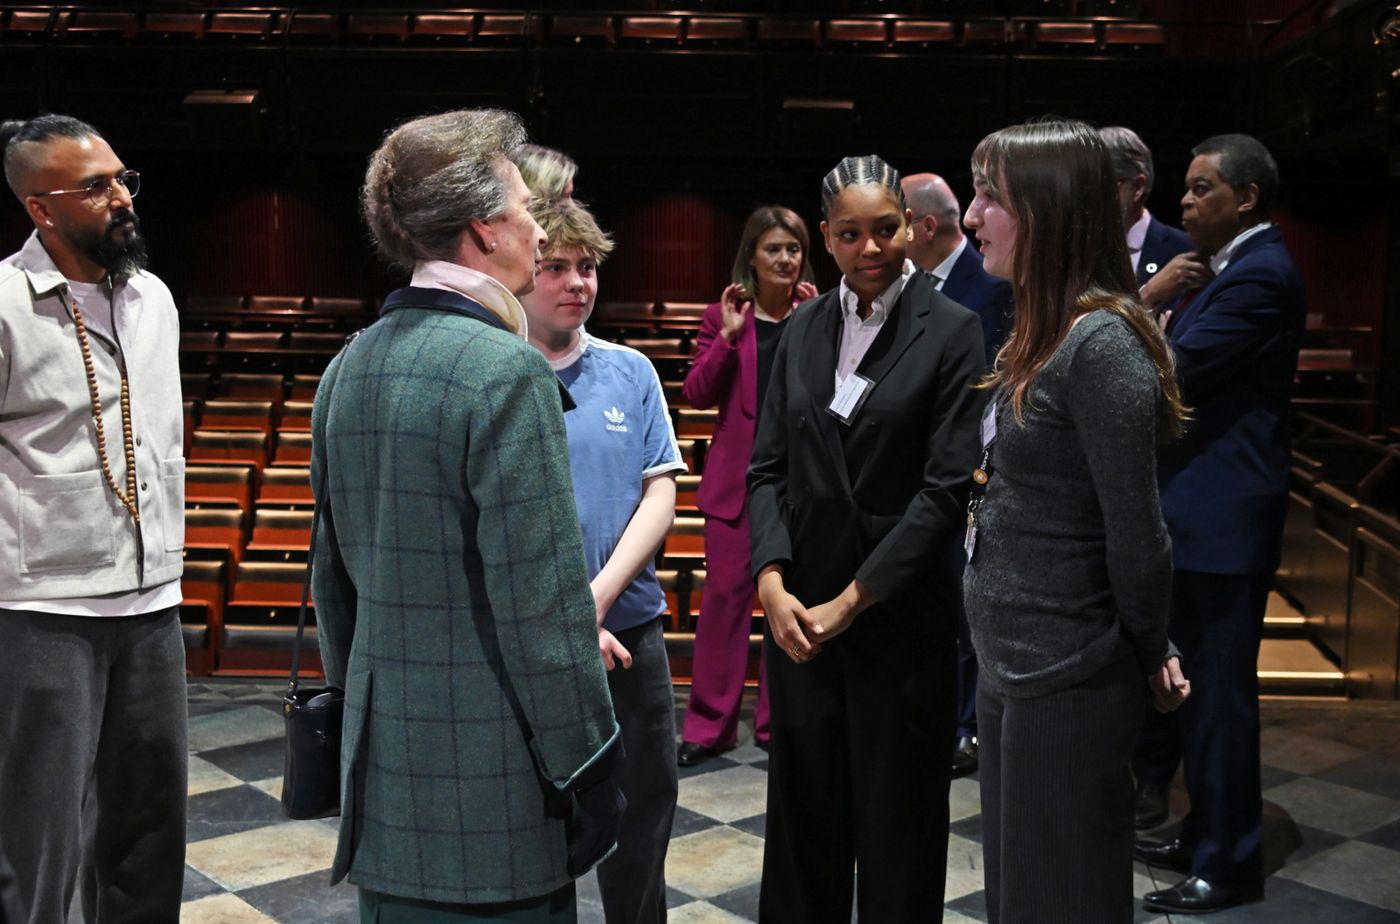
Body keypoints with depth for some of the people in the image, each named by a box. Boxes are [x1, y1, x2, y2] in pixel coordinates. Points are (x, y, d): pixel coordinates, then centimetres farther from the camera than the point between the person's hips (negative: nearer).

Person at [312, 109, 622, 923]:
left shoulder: (349, 368, 7)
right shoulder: (507, 372, -17)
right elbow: (541, 601, -19)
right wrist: (588, 767, -10)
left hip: (383, 772, 8)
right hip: (491, 787, -8)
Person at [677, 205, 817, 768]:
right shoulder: (724, 315, 7)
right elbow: (696, 395, 0)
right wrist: (728, 337, -11)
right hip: (736, 474, 0)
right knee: (725, 592, -1)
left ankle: (776, 719, 18)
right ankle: (709, 725, 8)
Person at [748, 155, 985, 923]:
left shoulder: (952, 332, -7)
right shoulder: (803, 328, 6)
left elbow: (945, 488, -12)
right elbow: (768, 466, 6)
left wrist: (851, 600, -13)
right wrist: (771, 581, -8)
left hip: (900, 619, -4)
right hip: (799, 612, 4)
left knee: (897, 825, 9)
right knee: (801, 811, 13)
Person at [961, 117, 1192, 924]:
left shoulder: (1100, 341, -21)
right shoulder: (1043, 332, 9)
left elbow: (1137, 534, -19)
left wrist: (1148, 656, -6)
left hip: (1070, 682, -9)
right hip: (1015, 669, 9)